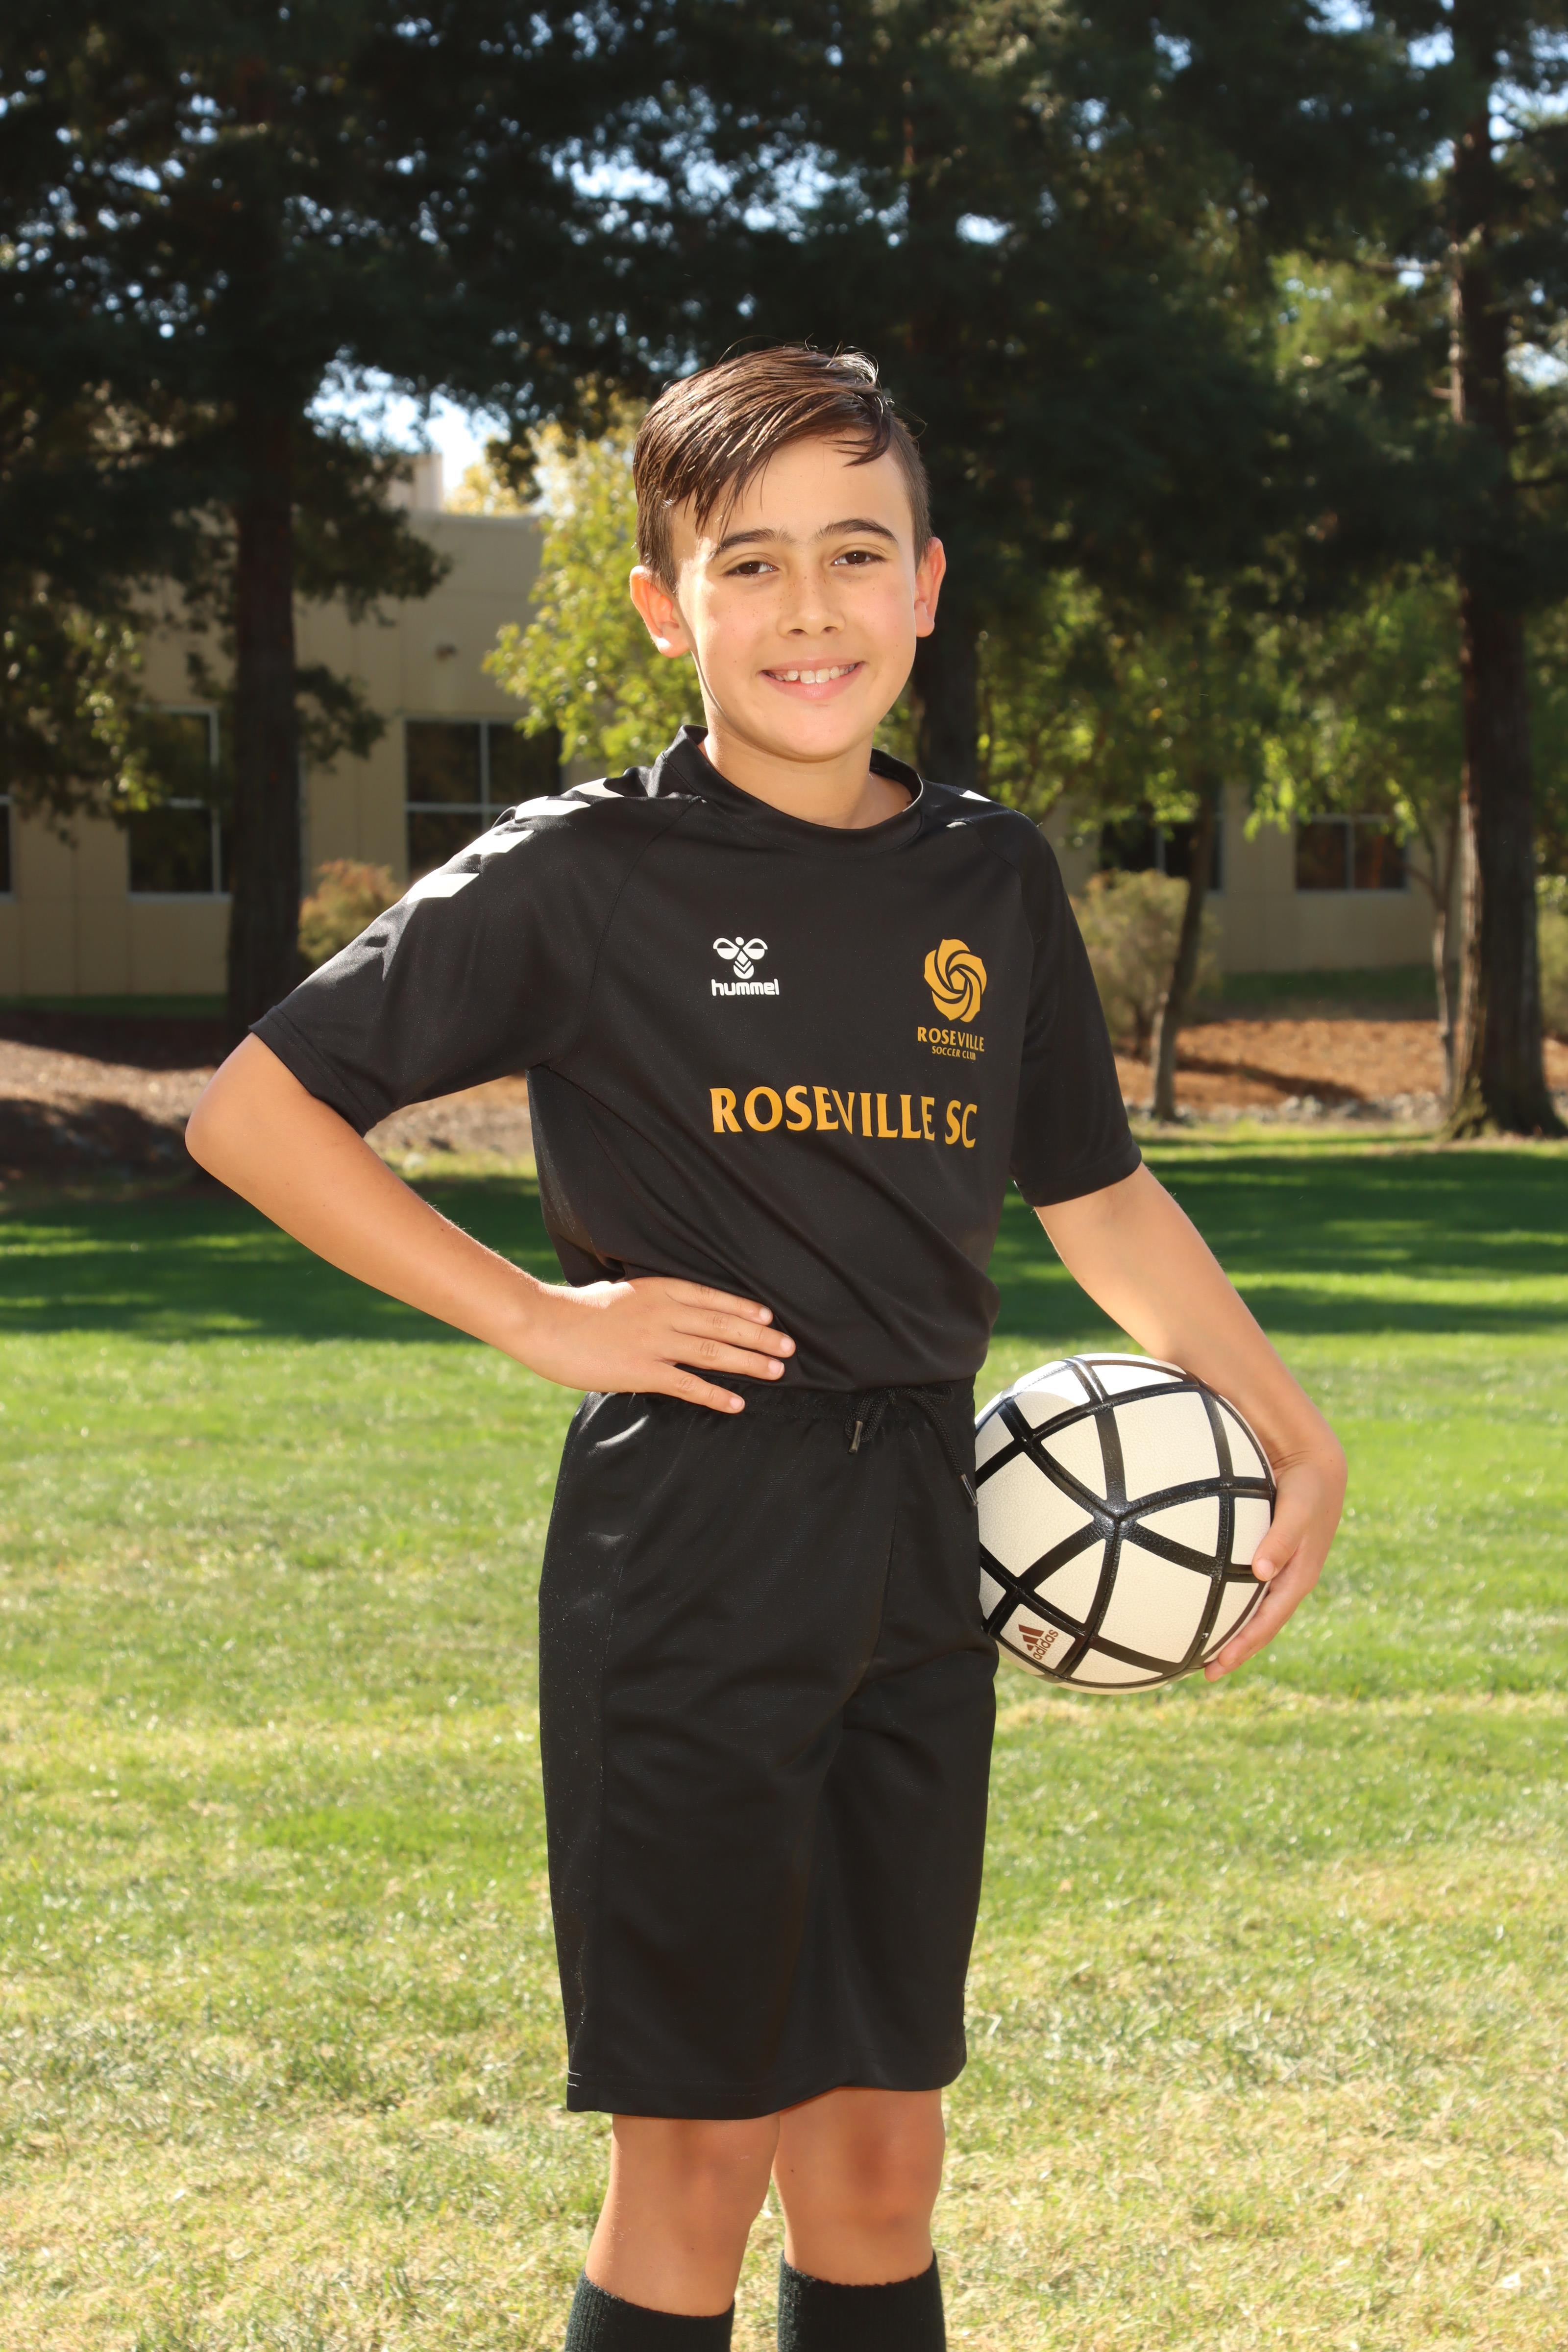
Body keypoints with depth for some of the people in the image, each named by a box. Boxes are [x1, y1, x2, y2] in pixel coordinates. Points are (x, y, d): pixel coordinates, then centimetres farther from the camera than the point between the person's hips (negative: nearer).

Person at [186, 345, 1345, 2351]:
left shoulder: (992, 881, 9)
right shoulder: (583, 876, -6)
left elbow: (1101, 1201, 21)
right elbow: (253, 1114, -4)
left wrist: (1293, 1436, 12)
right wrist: (539, 1316, -8)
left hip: (919, 1554, 5)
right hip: (686, 1556, -5)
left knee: (879, 2154, 10)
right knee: (700, 2158, -1)